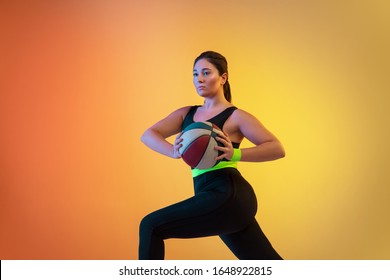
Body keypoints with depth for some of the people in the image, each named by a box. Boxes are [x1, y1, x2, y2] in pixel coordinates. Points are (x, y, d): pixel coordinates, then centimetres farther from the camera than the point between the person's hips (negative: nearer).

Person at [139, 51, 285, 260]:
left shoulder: (235, 116, -1)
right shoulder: (186, 114, 16)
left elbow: (277, 149, -9)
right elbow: (148, 135, 2)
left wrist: (235, 154, -24)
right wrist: (175, 152, -18)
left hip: (228, 195, -7)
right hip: (218, 199, 7)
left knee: (151, 226, -11)